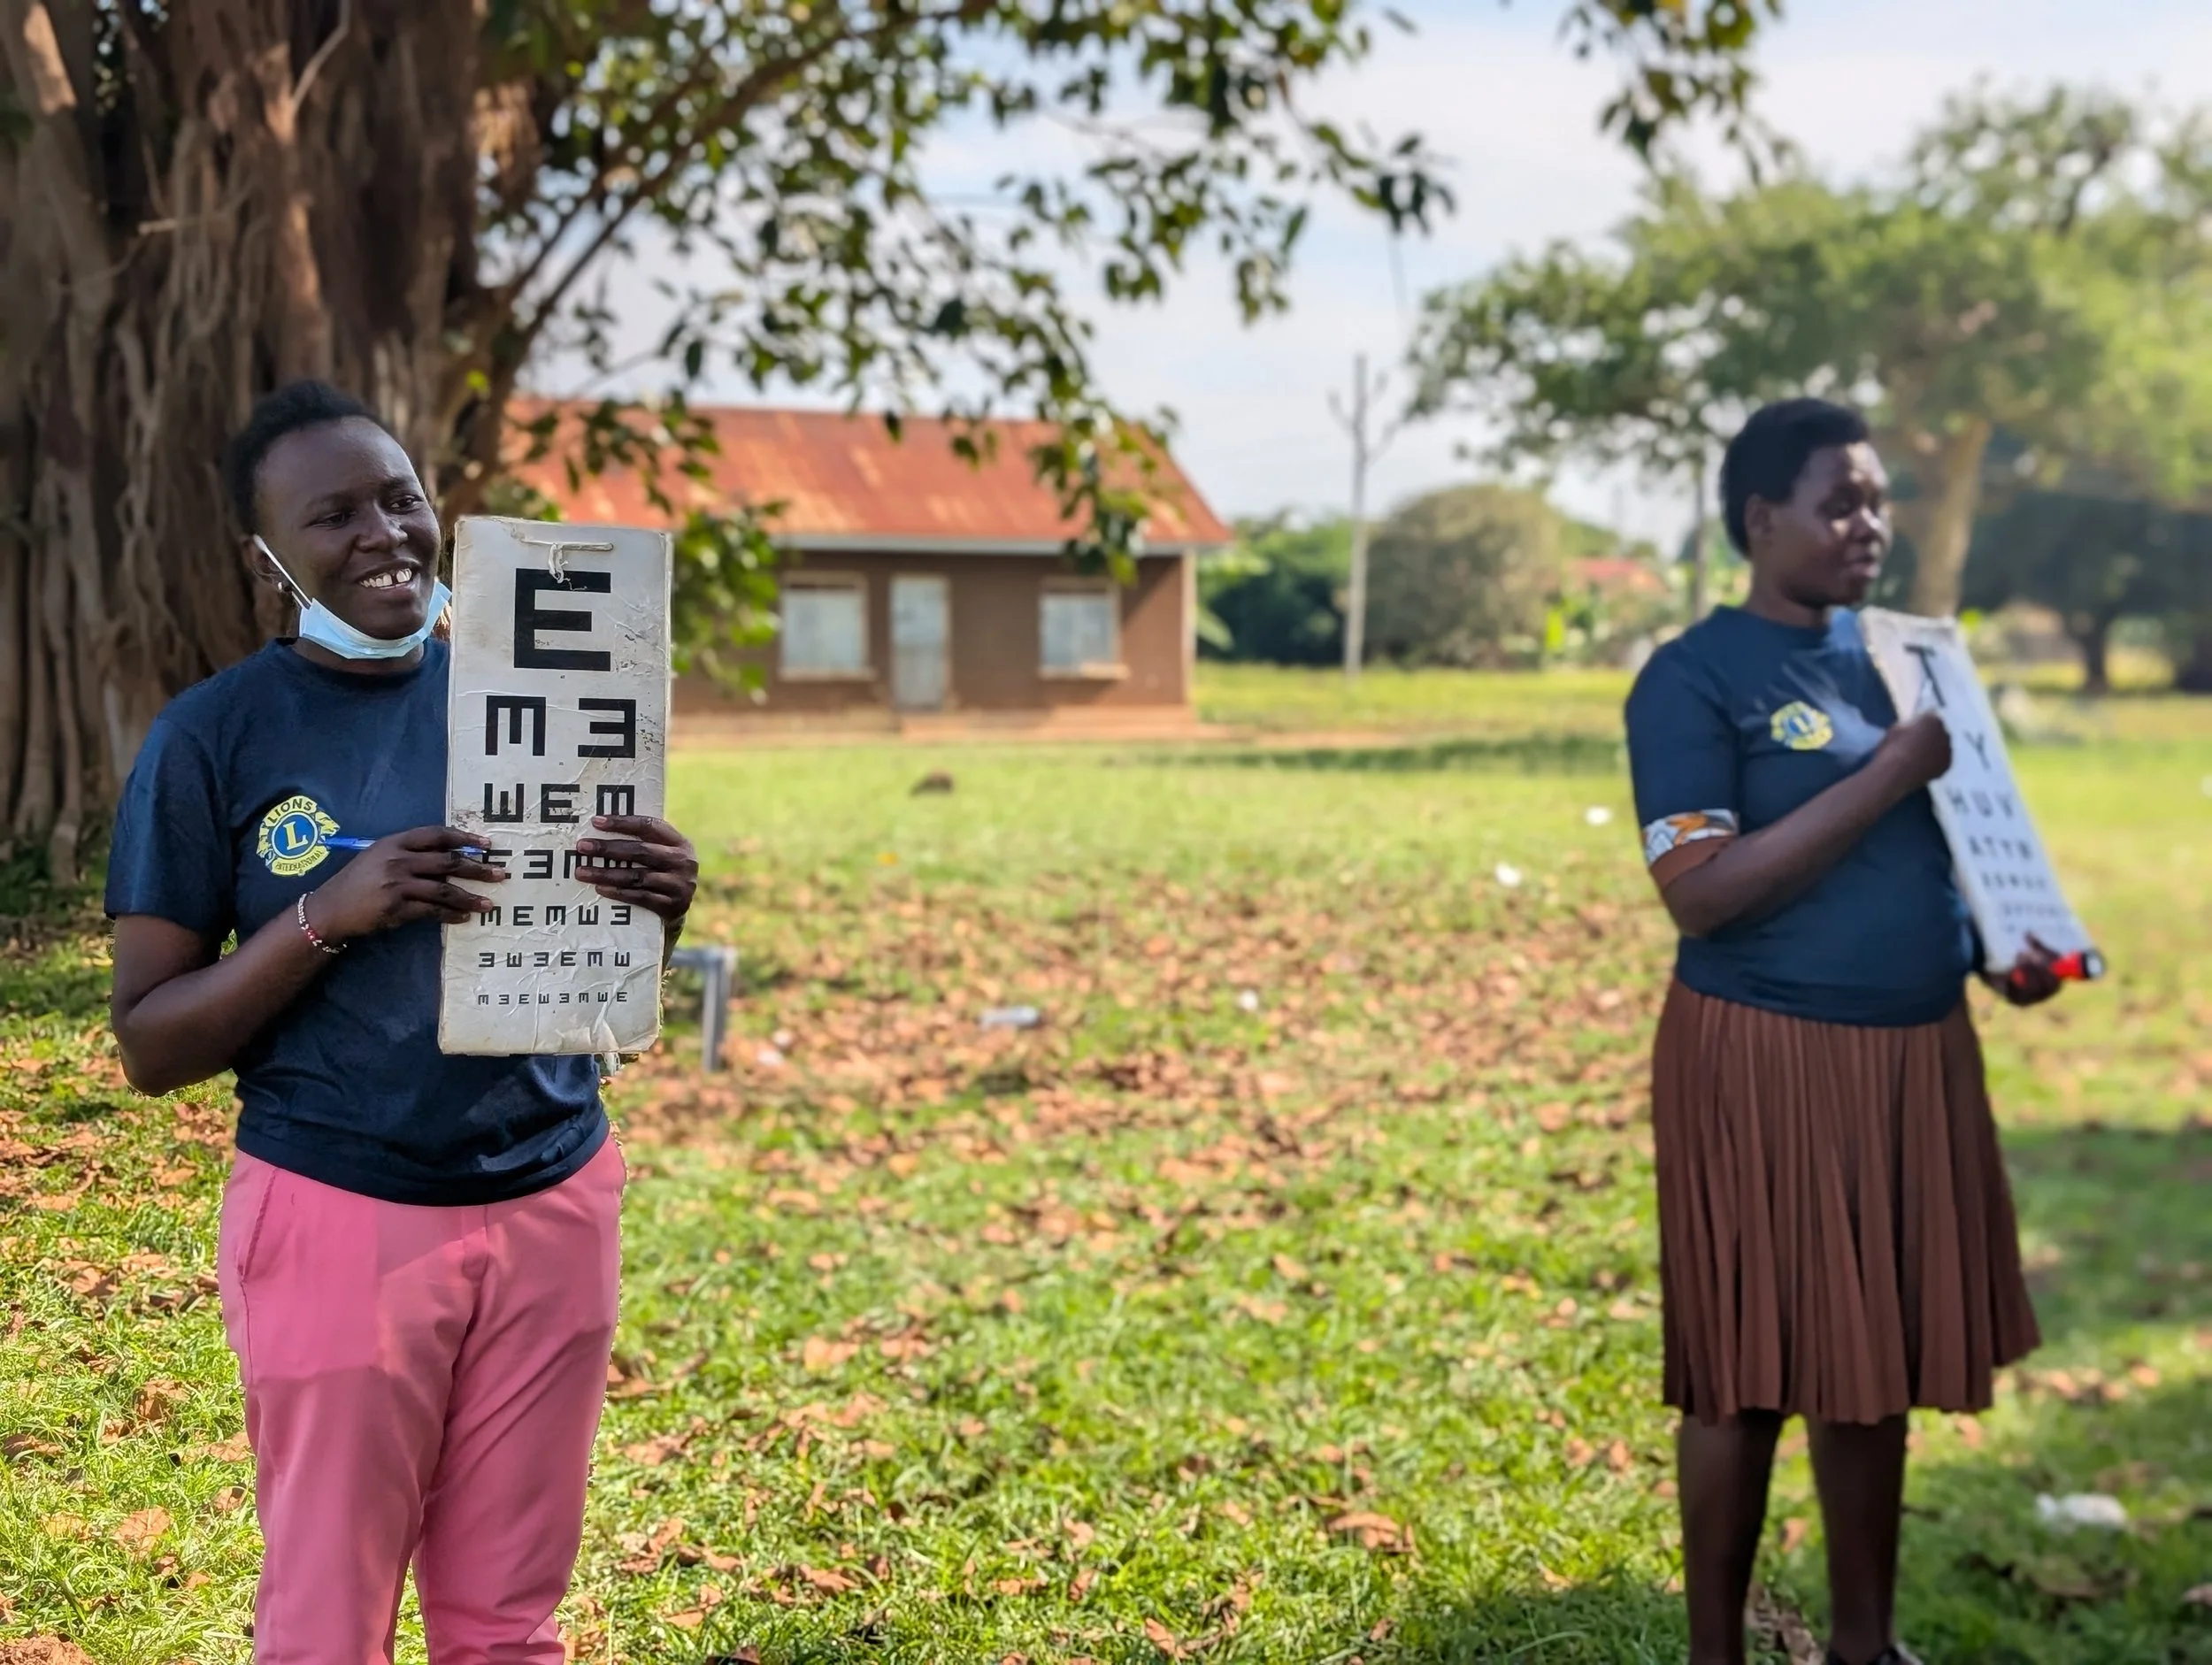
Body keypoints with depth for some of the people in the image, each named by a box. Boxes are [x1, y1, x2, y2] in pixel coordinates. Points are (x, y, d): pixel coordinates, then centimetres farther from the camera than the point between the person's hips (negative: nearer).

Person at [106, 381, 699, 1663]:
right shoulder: (214, 740, -6)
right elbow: (151, 1046, -7)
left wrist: (658, 907, -11)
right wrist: (328, 915, -22)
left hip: (554, 1203, 3)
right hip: (341, 1218, -3)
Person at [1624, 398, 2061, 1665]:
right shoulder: (1695, 680, -10)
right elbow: (1701, 893, -19)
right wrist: (1887, 777, -20)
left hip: (1917, 1053, 7)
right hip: (1765, 1061, -6)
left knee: (1878, 1358, 15)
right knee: (1750, 1373, 3)